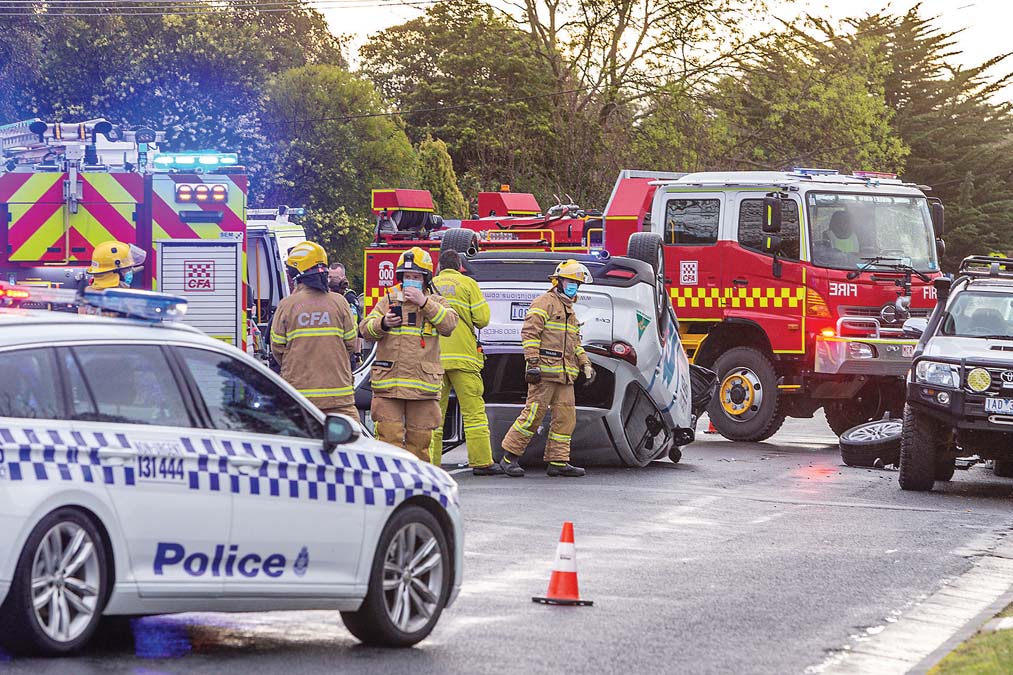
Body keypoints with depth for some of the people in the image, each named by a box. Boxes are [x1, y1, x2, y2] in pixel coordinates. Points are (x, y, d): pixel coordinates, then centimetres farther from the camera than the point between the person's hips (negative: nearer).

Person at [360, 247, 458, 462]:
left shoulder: (436, 303, 10)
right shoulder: (388, 300, 11)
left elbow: (450, 323, -9)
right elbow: (365, 329, 5)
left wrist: (424, 303, -15)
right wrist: (383, 323, -15)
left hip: (423, 386, 0)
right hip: (388, 383, 0)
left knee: (419, 439, 6)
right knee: (388, 436, -6)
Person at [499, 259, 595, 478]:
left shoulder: (569, 310, 26)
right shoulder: (545, 302, -3)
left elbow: (575, 343, 33)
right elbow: (530, 332, -12)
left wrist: (585, 364, 19)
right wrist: (533, 362, -20)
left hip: (564, 375, 9)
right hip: (545, 371, -9)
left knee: (565, 417, 4)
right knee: (533, 414, -10)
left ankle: (558, 462, 7)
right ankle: (509, 457, -4)